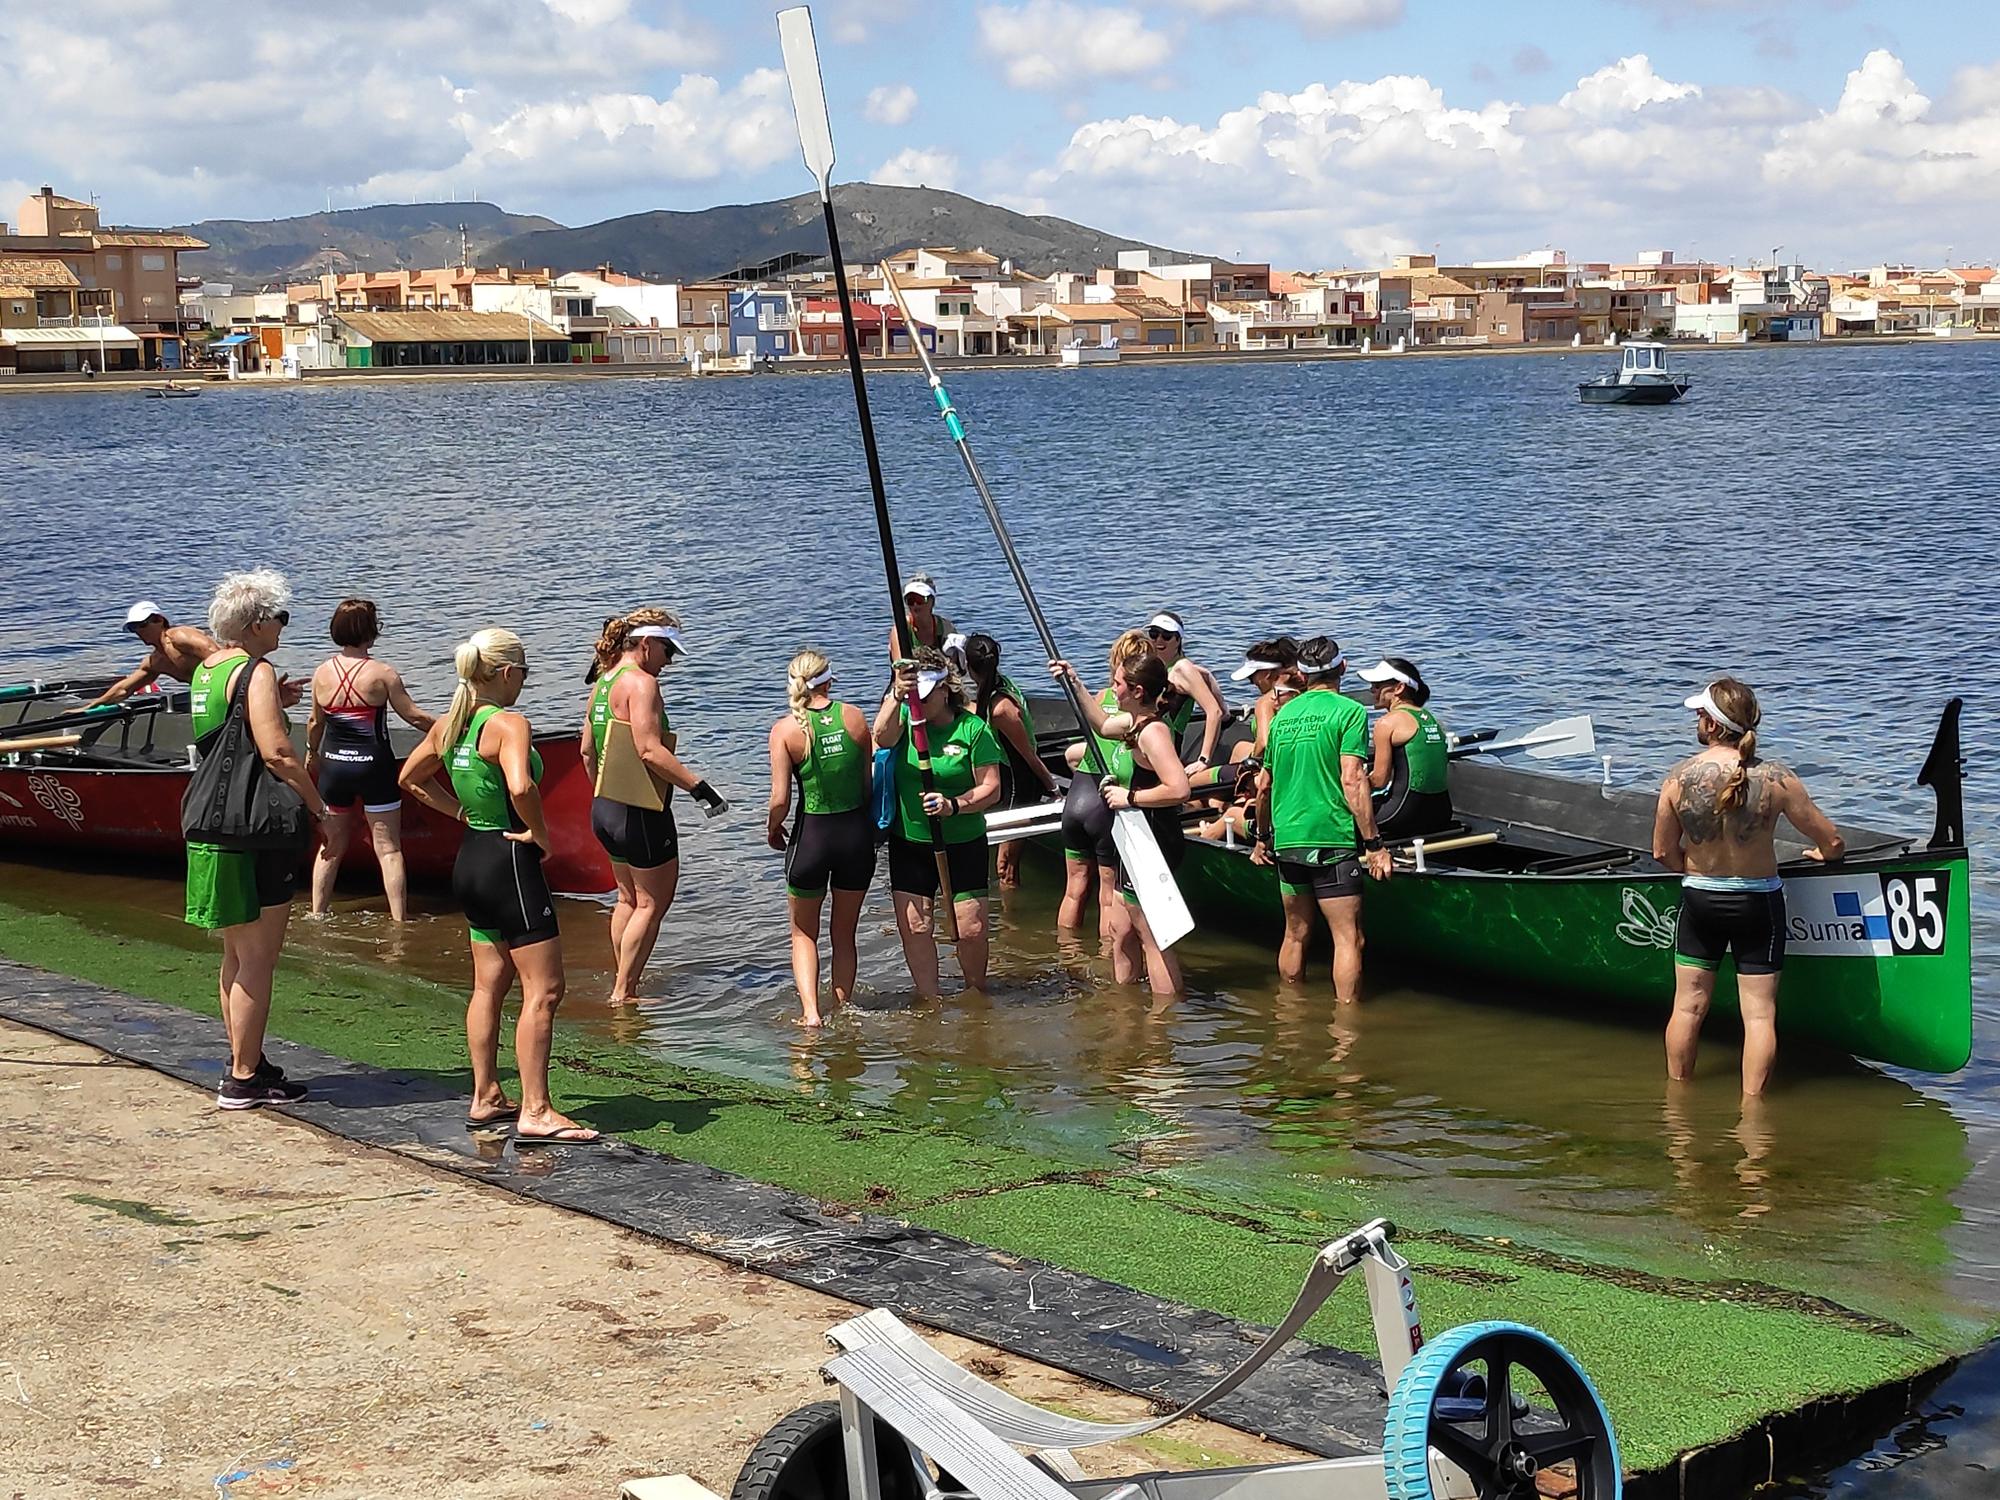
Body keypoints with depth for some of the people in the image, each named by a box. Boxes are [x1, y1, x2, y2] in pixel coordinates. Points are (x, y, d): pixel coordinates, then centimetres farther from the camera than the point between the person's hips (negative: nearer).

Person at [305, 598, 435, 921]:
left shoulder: (322, 673, -2)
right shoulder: (383, 674, -13)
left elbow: (315, 723, 9)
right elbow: (413, 716, -8)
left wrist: (312, 755, 27)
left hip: (333, 765, 4)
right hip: (374, 767, -4)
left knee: (331, 845, 18)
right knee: (388, 848, 3)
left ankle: (317, 914, 22)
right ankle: (399, 919, 2)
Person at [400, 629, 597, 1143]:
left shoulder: (447, 726, 7)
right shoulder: (509, 725, -18)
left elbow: (410, 778, 22)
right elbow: (520, 787, -35)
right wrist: (542, 834, -19)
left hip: (470, 860, 9)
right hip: (511, 862, -9)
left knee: (490, 984, 18)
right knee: (543, 990, -5)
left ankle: (486, 1098, 25)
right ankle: (535, 1113, -6)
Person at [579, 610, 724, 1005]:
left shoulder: (603, 683, 13)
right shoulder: (641, 682, -16)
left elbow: (587, 750, 18)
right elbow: (650, 751, -25)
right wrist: (698, 785, -22)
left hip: (606, 807, 10)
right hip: (639, 813, -10)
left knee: (629, 898, 19)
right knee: (653, 902, 0)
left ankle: (622, 987, 23)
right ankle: (624, 992, 2)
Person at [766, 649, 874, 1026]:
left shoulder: (786, 729, -11)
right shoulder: (854, 716, -3)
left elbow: (780, 800, -13)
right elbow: (869, 781, 2)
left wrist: (772, 828, 8)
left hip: (812, 833, -2)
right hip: (857, 830, 2)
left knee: (804, 933, 16)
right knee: (844, 934, 20)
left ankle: (811, 1011, 1)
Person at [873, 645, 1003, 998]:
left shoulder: (973, 728, -9)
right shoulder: (905, 717, -3)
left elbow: (991, 788, -10)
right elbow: (882, 737, -27)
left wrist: (955, 805, -28)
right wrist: (896, 695, -44)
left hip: (963, 844, -2)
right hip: (909, 842, 2)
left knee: (972, 929, 0)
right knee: (913, 927, 1)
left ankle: (976, 993, 26)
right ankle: (929, 1001, 17)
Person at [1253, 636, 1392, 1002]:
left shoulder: (1283, 715, 12)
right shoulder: (1348, 711, -7)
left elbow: (1264, 786, 16)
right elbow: (1352, 782, -15)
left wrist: (1263, 838, 29)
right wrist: (1373, 844, -14)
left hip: (1286, 839, 6)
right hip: (1331, 839, -6)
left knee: (1295, 934, 17)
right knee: (1348, 937, -3)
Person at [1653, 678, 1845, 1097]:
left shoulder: (1678, 778, -14)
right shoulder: (1777, 780, -16)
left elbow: (1663, 852, -4)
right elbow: (1833, 844, -10)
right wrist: (1822, 853, 15)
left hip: (1698, 901, 2)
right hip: (1759, 904, -2)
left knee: (1688, 1006, 15)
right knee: (1759, 1013, 6)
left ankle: (1677, 1091, 28)